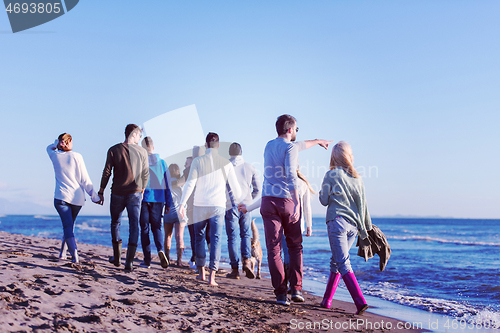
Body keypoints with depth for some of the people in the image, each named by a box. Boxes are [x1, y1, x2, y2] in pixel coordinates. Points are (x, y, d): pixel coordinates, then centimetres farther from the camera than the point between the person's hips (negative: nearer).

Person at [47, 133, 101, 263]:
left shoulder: (55, 156, 3)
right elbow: (85, 179, -4)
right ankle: (63, 252, 24)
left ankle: (75, 255, -21)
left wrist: (58, 143, 10)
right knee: (70, 225, 17)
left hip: (61, 197, 0)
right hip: (77, 198, 1)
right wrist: (94, 196, 1)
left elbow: (49, 147, 30)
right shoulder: (76, 156, -4)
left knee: (68, 226, -6)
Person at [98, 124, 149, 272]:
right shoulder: (142, 152, 0)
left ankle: (117, 258, 25)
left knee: (115, 223, 18)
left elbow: (106, 172, -3)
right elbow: (145, 174, 3)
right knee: (134, 226, 2)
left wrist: (101, 192, 5)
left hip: (117, 193, 1)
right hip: (135, 193, 0)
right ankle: (129, 262, -4)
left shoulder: (114, 150, -2)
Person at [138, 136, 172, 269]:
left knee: (144, 228, 6)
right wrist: (168, 203, 11)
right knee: (156, 226, 11)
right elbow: (168, 183, 6)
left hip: (143, 197, -2)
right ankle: (160, 249, -17)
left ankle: (147, 260, 6)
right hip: (158, 198, 2)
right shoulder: (161, 162, 6)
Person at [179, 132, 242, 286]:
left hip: (200, 205, 0)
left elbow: (190, 183, -7)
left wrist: (182, 203, -4)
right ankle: (212, 276, -3)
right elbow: (235, 186, 9)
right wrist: (239, 202, 26)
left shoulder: (198, 161, -1)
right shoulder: (226, 163, 3)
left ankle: (201, 272, 22)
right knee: (215, 239, 3)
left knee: (199, 237, 16)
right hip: (218, 206, 0)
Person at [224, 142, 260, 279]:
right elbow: (257, 189, 10)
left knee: (232, 237, 2)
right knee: (246, 235, 14)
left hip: (231, 206, -2)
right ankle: (246, 261, -6)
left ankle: (235, 269, 3)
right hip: (246, 206, 2)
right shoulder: (250, 167, 7)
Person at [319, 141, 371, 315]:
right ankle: (327, 300, 23)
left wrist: (323, 190, 21)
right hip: (353, 224, 6)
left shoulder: (331, 175, -4)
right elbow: (362, 204, 11)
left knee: (343, 264, -7)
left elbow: (324, 200, 1)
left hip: (337, 221, -6)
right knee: (336, 261, 16)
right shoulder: (357, 178, 8)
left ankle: (360, 302, -18)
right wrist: (367, 226, 19)